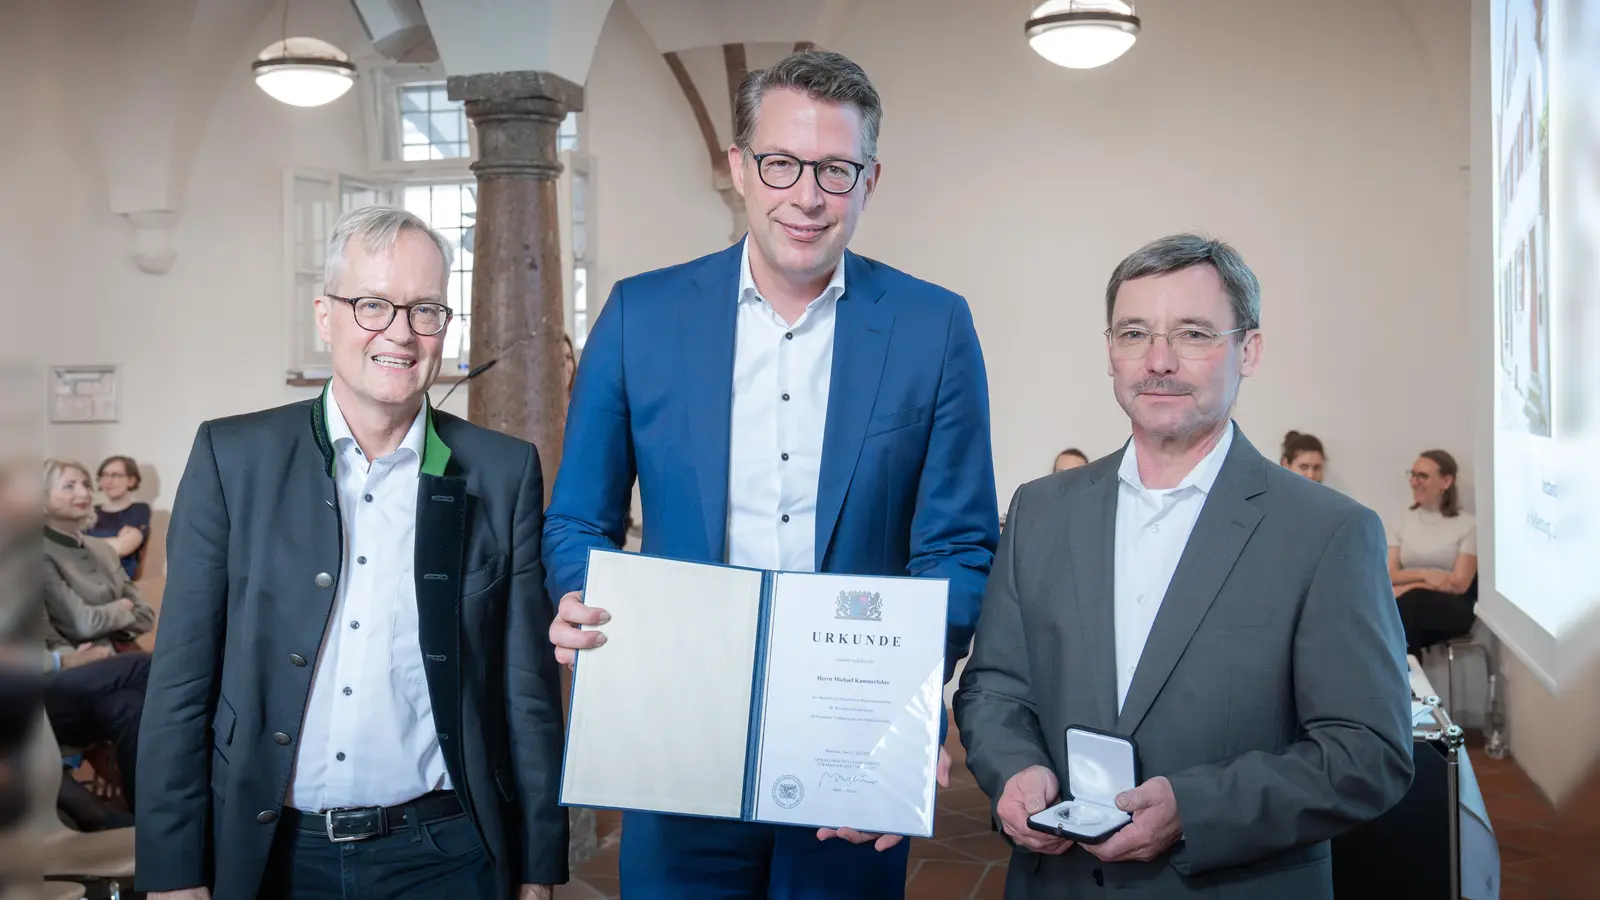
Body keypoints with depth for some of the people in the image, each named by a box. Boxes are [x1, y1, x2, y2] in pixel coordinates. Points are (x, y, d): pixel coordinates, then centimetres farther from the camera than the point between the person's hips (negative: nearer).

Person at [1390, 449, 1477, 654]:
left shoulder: (1468, 524, 2)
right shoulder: (1404, 520, 14)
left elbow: (1459, 584, -6)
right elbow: (1390, 575, 7)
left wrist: (1411, 586, -12)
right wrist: (1424, 574, -11)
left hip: (1452, 609, -3)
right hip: (1412, 608, 3)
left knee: (1407, 602, -36)